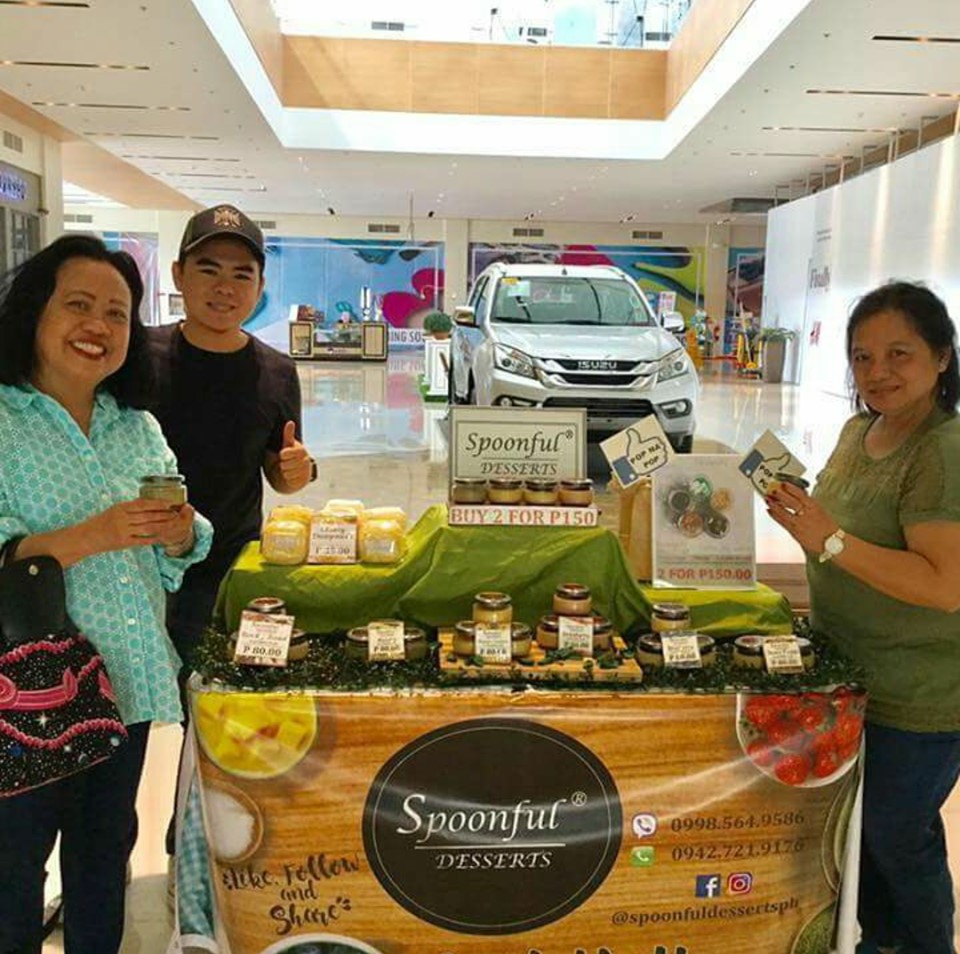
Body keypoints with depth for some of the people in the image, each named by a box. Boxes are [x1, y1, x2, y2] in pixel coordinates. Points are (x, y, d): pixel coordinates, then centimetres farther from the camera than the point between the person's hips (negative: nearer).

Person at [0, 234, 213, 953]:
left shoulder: (140, 428, 8)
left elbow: (173, 561, 10)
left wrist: (181, 535, -11)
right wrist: (87, 538, -29)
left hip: (129, 680, 5)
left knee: (106, 847, 21)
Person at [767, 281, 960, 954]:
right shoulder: (859, 430, 3)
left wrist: (829, 540, -33)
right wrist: (800, 513, -1)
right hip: (855, 675, 8)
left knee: (897, 834, 11)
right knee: (861, 818, 24)